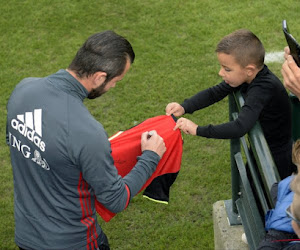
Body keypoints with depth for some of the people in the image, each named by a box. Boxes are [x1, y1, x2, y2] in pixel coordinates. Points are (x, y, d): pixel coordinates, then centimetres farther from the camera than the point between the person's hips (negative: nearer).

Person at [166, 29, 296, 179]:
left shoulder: (263, 88, -35)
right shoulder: (251, 76, -11)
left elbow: (240, 127, -44)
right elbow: (215, 92, -3)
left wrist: (198, 130, -41)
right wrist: (184, 107, -18)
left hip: (277, 160, -8)